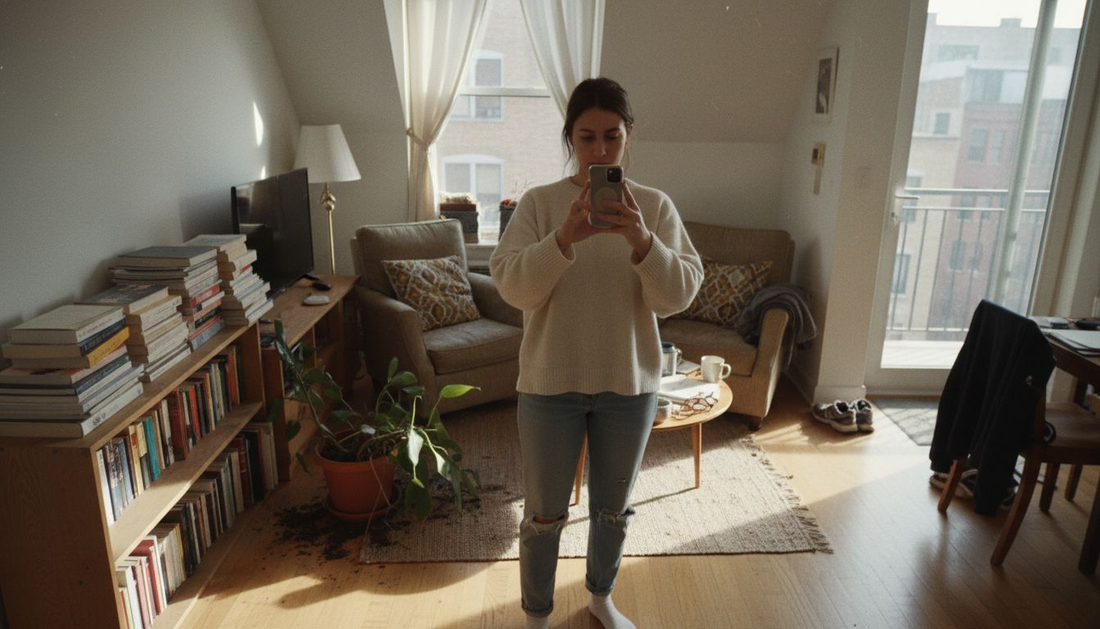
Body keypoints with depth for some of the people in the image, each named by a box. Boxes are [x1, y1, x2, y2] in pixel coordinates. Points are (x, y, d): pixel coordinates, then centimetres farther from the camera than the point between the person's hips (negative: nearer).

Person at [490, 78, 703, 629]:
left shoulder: (655, 206, -3)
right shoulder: (539, 202, -6)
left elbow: (679, 294, -11)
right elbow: (513, 287, -16)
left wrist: (642, 241, -29)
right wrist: (566, 238, -32)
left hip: (629, 385, 2)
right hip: (550, 383, -1)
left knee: (613, 509, 21)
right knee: (544, 515, 14)